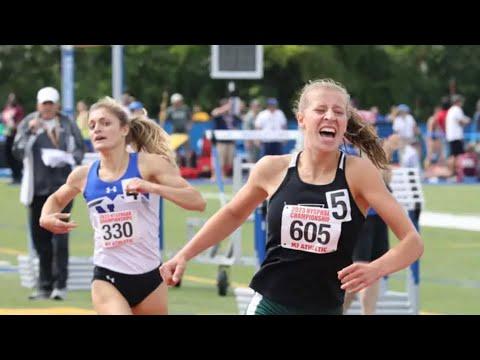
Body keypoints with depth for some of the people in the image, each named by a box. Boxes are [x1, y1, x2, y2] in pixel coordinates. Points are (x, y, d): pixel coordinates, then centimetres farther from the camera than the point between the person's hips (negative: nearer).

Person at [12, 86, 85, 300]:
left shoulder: (68, 125, 7)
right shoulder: (28, 124, 8)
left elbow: (80, 150, 11)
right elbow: (18, 151, 0)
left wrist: (67, 159, -9)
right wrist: (30, 132, -14)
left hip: (61, 185, -2)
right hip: (36, 186, 2)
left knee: (59, 235, -11)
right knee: (39, 237, 6)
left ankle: (60, 284, -11)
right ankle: (44, 285, 15)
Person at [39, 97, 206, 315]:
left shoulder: (148, 164, -8)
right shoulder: (83, 176, 1)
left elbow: (197, 202, -17)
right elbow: (56, 199, 25)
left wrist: (152, 187, -27)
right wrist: (46, 218, 3)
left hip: (149, 277, 0)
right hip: (107, 279, 0)